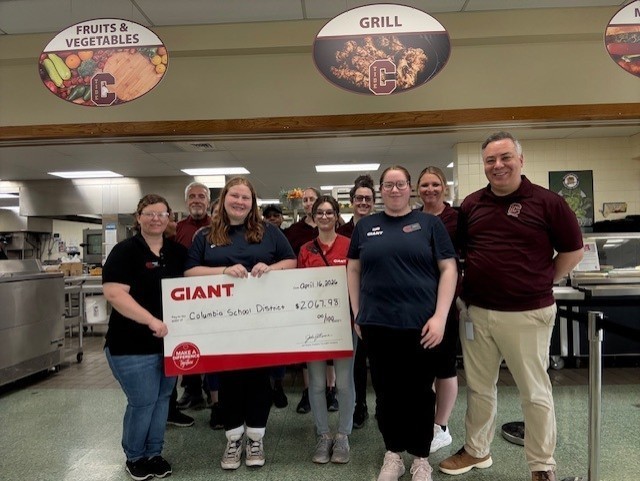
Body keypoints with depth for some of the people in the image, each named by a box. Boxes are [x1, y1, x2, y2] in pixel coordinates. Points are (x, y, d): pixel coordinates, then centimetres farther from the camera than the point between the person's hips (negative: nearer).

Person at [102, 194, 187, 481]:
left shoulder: (178, 252, 7)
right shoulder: (125, 251, -10)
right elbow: (114, 293, -21)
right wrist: (151, 320, -28)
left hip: (170, 339, 6)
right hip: (133, 344, -5)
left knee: (162, 398, 15)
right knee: (143, 401, 4)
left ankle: (154, 454, 34)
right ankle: (134, 457, 29)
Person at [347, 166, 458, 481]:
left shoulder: (429, 223, 3)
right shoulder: (365, 226, 9)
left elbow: (448, 269, -2)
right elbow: (353, 270, 12)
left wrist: (440, 316, -10)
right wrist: (357, 314, 7)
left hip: (420, 323, -1)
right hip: (377, 323, 2)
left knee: (419, 392, 10)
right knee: (386, 392, 12)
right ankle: (393, 454, 30)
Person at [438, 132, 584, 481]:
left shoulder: (547, 202, -6)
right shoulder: (471, 204, 5)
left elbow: (573, 251, 2)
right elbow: (459, 251, 15)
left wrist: (541, 285, 1)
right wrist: (461, 295, 8)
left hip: (527, 313, -4)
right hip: (475, 311, 4)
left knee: (534, 392, 11)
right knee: (478, 386, 17)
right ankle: (476, 450, 36)